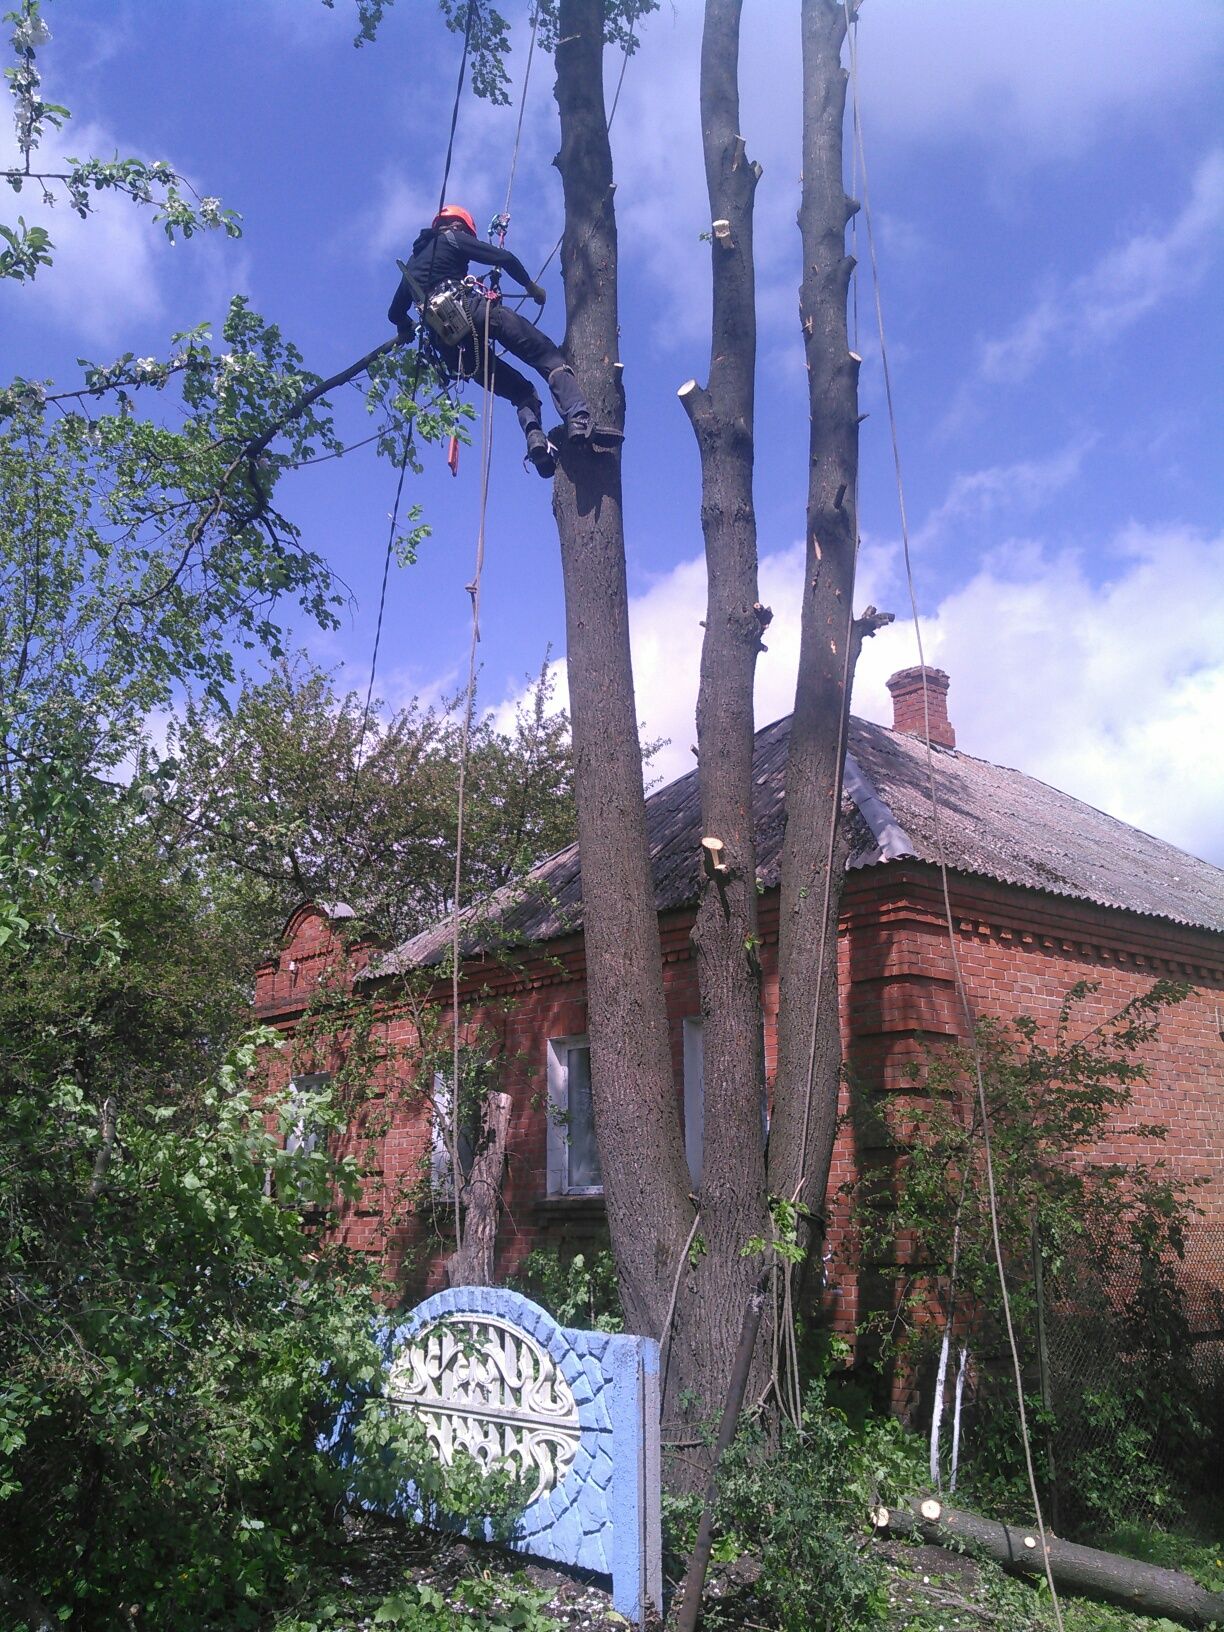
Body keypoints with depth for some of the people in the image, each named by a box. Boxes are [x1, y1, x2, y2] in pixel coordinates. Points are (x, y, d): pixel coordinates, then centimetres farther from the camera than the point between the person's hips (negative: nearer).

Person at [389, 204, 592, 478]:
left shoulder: (411, 262, 33)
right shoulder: (453, 238, 15)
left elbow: (395, 313, 35)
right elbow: (505, 258, 5)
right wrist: (530, 285, 20)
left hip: (447, 343, 5)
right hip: (473, 310, -5)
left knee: (520, 391, 10)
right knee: (548, 356, -10)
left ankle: (535, 436, -22)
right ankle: (578, 418, -37)